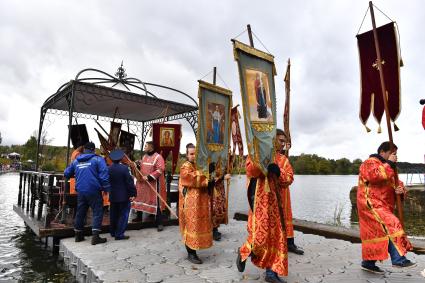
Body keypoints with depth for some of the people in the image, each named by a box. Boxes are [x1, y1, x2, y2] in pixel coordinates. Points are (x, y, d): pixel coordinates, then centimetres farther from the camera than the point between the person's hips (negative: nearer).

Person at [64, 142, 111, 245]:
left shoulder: (76, 161, 13)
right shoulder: (98, 159, -3)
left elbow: (66, 174, 21)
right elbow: (104, 175, -13)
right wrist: (107, 188, -10)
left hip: (80, 191, 5)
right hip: (94, 191, -5)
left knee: (80, 213, 17)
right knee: (97, 213, 0)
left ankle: (78, 235, 27)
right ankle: (95, 236, -5)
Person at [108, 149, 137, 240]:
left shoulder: (109, 169, -1)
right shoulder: (124, 168, -16)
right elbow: (129, 182, -15)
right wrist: (133, 193, -9)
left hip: (113, 196, 6)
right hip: (124, 196, -5)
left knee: (113, 215, 18)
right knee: (123, 215, 3)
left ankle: (113, 232, 30)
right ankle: (119, 234, 3)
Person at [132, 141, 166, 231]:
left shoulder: (158, 157, -14)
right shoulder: (144, 156, 12)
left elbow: (160, 170, -21)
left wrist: (149, 177, -23)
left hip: (154, 183, -8)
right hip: (143, 182, 8)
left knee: (156, 202, -5)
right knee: (140, 199, 17)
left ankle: (159, 223, 1)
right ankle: (139, 217, 37)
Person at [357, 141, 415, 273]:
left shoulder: (389, 167, 24)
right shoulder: (370, 162, -6)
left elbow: (397, 183, 17)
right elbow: (376, 176, -26)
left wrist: (400, 189, -6)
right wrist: (389, 163, -16)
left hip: (383, 206, 9)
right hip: (371, 204, -9)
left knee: (375, 233, 10)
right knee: (390, 226, -22)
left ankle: (368, 262, 18)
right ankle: (398, 259, -21)